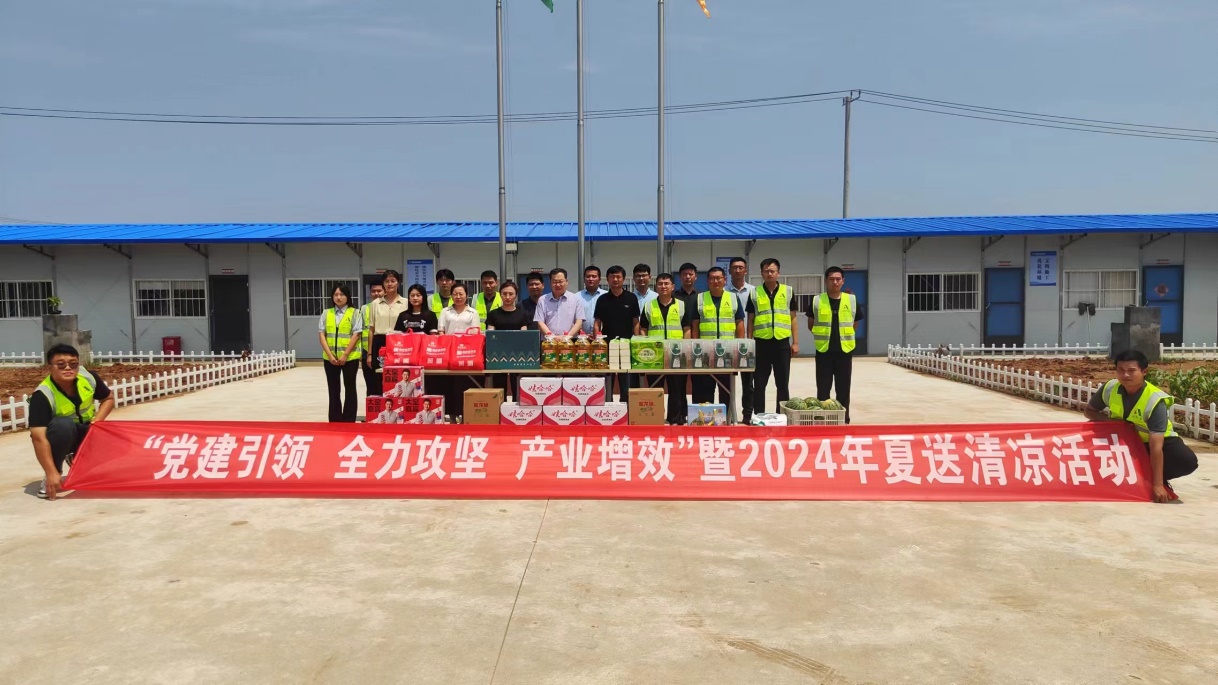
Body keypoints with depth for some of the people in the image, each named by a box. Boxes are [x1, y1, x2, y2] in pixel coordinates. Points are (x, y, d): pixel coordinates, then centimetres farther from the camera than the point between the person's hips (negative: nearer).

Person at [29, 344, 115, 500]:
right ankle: (50, 476, -17)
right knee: (63, 424, -37)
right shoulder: (42, 395, -30)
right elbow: (39, 438, -36)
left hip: (86, 432, 5)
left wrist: (97, 420, -18)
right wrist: (52, 473, -43)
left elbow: (108, 399, 2)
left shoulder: (89, 378, -18)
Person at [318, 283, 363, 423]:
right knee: (333, 389, 8)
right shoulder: (326, 313, 8)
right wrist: (330, 355, -9)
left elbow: (356, 335, -7)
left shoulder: (354, 313, 0)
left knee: (349, 388, 5)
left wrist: (345, 355, -14)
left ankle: (349, 420, 11)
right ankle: (335, 420, 15)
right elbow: (321, 335, 3)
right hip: (330, 358, 3)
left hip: (350, 357, -3)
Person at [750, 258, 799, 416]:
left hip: (782, 343, 0)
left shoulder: (788, 291, 6)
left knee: (783, 384, 7)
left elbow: (793, 318, 7)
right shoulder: (754, 293, 4)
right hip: (761, 343, 0)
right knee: (759, 384, 4)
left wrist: (795, 342, 1)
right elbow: (750, 320, 6)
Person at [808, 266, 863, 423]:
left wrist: (845, 336, 7)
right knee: (823, 390, 4)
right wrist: (823, 336, 3)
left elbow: (855, 324, 13)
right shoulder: (816, 301, -1)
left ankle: (844, 419, 18)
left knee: (844, 389, 8)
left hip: (845, 351, 1)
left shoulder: (852, 300, 2)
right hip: (823, 351, -1)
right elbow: (810, 325, 9)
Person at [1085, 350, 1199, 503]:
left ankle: (1148, 478, 0)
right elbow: (1088, 411, -1)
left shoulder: (1155, 401, -31)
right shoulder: (1110, 388, -20)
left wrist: (1157, 485, -37)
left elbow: (1156, 446, -35)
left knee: (1187, 461, -32)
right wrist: (1110, 420, -24)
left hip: (1160, 440, -4)